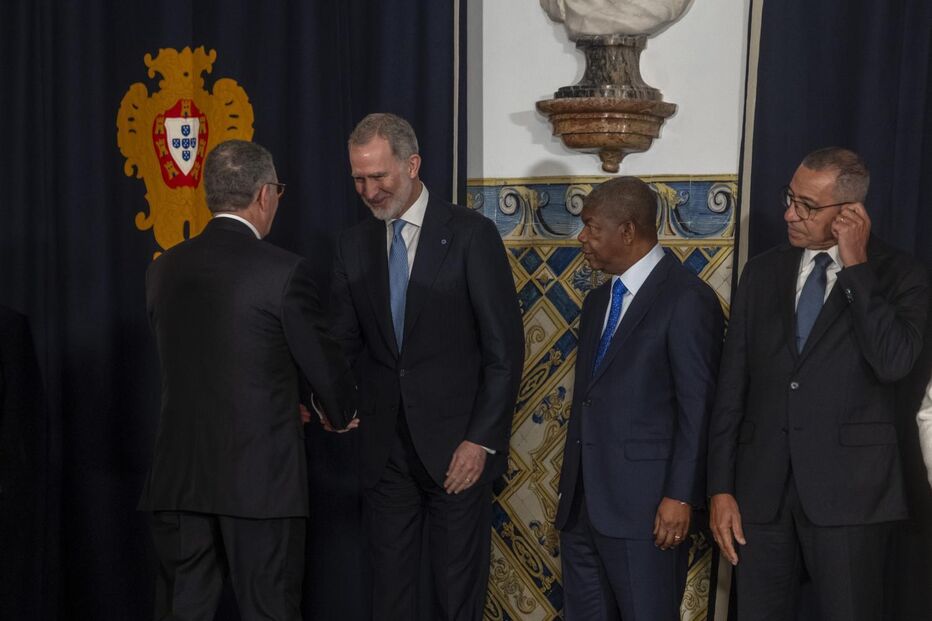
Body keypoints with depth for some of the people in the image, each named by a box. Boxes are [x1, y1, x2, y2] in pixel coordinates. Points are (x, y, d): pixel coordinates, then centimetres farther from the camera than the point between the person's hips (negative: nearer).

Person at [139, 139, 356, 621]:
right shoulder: (283, 272, -11)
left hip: (178, 477, 5)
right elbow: (323, 365, -3)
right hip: (260, 477, -4)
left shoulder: (163, 270, 5)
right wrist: (342, 413, 21)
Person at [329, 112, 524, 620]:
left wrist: (482, 439, -12)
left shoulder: (471, 234, -6)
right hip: (385, 445, 4)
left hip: (456, 445, -4)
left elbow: (505, 346, -7)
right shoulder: (354, 245, 8)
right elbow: (345, 342, 10)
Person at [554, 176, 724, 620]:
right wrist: (569, 488, 15)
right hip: (583, 501, 8)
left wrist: (681, 497, -16)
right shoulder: (597, 302, 17)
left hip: (643, 504, -8)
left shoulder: (687, 299, -9)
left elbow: (697, 407, -13)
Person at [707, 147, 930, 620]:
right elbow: (731, 387, 7)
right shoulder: (763, 272, 9)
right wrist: (721, 489, 2)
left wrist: (855, 264, -14)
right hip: (762, 489, 3)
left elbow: (893, 362, -20)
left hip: (848, 491, -3)